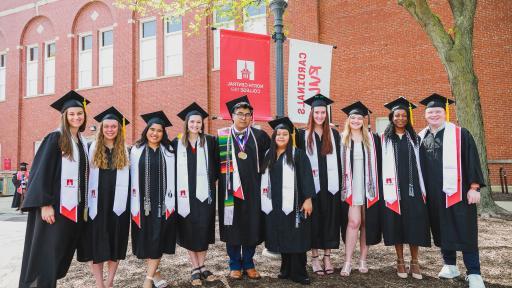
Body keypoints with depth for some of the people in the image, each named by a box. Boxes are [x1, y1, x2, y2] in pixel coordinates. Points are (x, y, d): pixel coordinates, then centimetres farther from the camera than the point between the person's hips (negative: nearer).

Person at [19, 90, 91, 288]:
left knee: (61, 252, 12)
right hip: (55, 205, -7)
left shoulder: (83, 143, 13)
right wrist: (45, 204, -19)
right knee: (47, 254, -2)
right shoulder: (55, 138, -7)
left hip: (74, 206, 7)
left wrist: (85, 205, 13)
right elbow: (42, 171, -13)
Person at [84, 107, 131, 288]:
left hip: (118, 203, 1)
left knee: (115, 241, 6)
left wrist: (129, 201, 4)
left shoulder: (125, 150, 8)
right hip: (96, 202, -1)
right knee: (96, 242, 1)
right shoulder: (92, 148, 4)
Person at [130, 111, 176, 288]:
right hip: (143, 201, 1)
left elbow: (172, 177, 5)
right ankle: (154, 272, 24)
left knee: (158, 238, -4)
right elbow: (132, 177, 4)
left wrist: (171, 200, -1)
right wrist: (134, 202, -1)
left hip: (162, 201, 0)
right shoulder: (136, 150, 4)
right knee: (146, 238, 8)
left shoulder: (168, 151, 5)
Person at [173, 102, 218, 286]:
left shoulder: (210, 141, 3)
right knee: (189, 231, 6)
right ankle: (195, 269, 17)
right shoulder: (177, 143, 4)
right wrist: (177, 188, -1)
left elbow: (216, 164, 5)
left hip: (204, 192, 0)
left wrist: (212, 180, -3)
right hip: (185, 194, 1)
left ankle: (201, 266, 21)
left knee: (204, 229, 5)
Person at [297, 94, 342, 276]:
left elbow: (339, 160, 7)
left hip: (331, 185, 1)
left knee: (330, 219, 5)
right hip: (312, 185, -1)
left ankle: (327, 256, 17)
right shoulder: (304, 135, 3)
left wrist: (339, 184, -1)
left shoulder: (334, 134, 7)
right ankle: (315, 257, 14)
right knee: (314, 220, 4)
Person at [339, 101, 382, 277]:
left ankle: (363, 259, 18)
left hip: (368, 186, 1)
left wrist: (378, 186, -1)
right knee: (353, 222, -10)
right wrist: (341, 186, -1)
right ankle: (348, 262, -3)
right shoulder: (342, 139, 5)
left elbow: (378, 163, 6)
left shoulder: (372, 139, 6)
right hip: (351, 187, -1)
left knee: (366, 222, 7)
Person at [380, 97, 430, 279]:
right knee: (396, 224, 3)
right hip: (394, 188, -1)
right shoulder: (384, 139, 3)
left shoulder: (414, 139, 11)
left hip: (413, 187, 2)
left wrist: (423, 189, 3)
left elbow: (420, 164, 10)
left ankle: (414, 262, 13)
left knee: (415, 224, 0)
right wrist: (384, 190, -5)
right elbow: (381, 164, 0)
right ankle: (400, 261, 16)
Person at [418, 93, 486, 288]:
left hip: (456, 191, -4)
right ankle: (450, 265, 26)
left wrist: (474, 187, -11)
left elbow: (471, 160, -5)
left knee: (465, 231, -1)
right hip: (433, 194, 4)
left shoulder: (459, 134, -3)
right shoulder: (421, 138, 8)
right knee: (442, 230, 12)